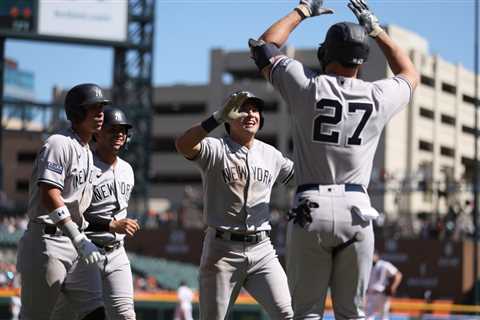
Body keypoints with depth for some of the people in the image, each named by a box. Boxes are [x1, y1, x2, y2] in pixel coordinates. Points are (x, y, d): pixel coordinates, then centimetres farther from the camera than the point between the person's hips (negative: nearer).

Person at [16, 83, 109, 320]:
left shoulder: (87, 152, 19)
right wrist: (79, 240, -28)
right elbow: (49, 195, -22)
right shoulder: (60, 144, -11)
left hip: (75, 242, 9)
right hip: (47, 241, -9)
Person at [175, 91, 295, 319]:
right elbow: (183, 145, -25)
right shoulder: (215, 149, -4)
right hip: (223, 249, -4)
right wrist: (218, 117, -35)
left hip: (261, 250, 4)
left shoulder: (271, 155, 12)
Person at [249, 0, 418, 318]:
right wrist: (375, 29, 30)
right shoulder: (379, 96, 3)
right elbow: (410, 74, 28)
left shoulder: (307, 87, -2)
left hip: (311, 210, -1)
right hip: (356, 210, 2)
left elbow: (265, 45, 15)